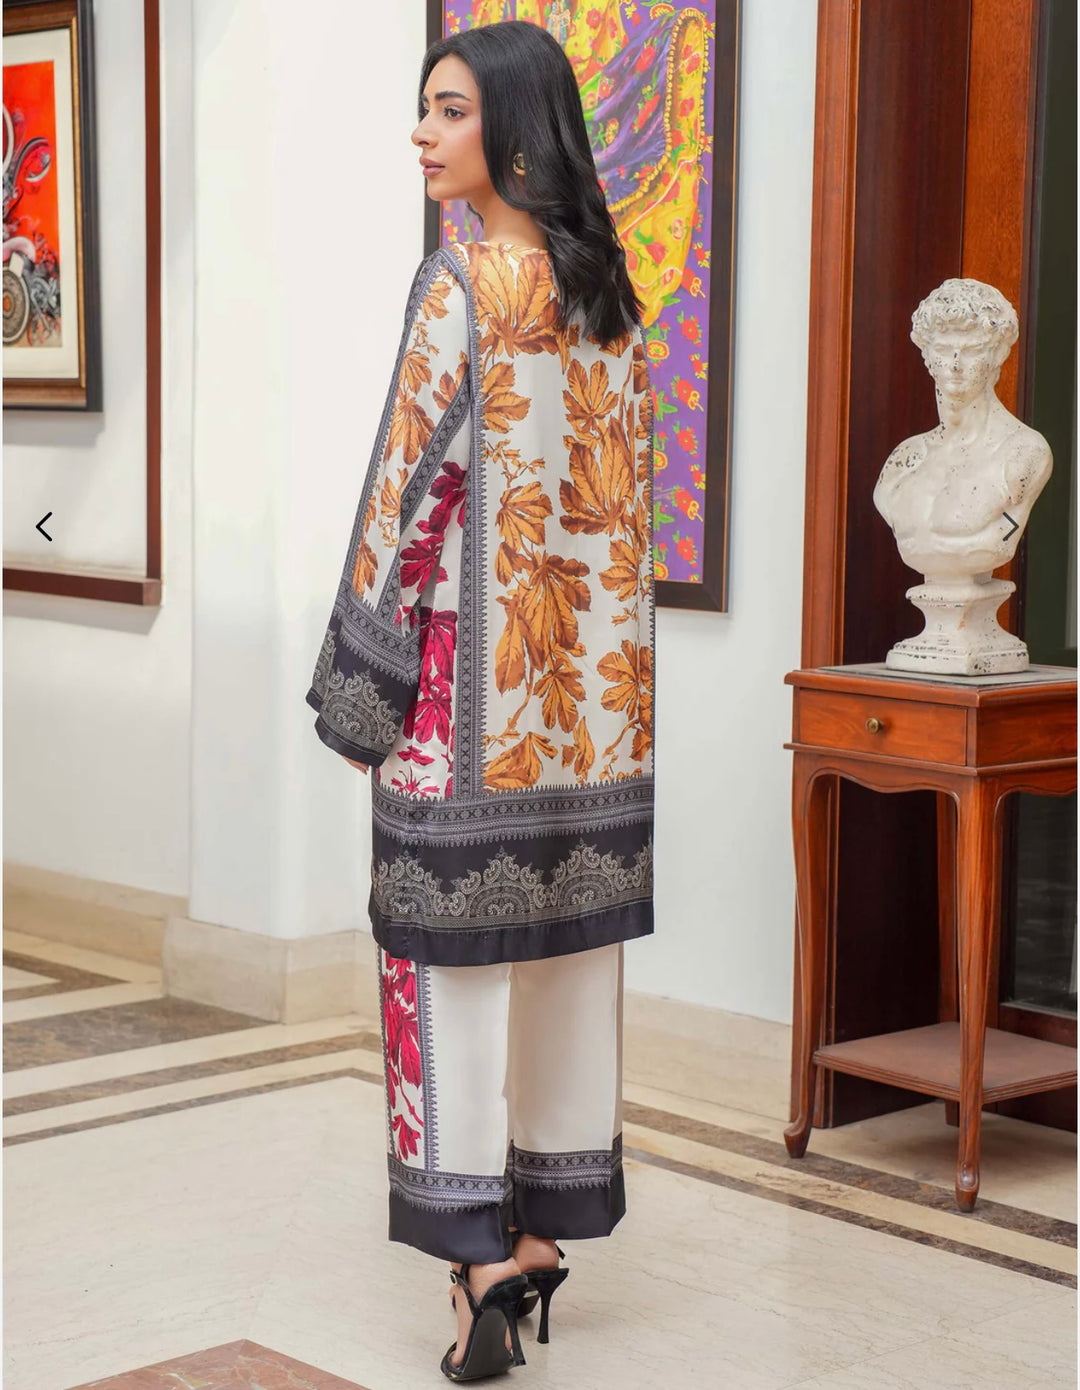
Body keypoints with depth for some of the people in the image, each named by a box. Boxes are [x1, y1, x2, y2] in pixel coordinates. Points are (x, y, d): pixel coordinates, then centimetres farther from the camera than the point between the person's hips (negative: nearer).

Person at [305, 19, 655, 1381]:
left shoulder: (461, 284, -13)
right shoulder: (606, 288, 9)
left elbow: (408, 489, -14)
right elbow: (624, 493, 12)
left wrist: (361, 688, -8)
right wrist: (603, 658, 18)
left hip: (475, 666, -7)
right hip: (595, 665, 7)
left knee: (456, 943, -2)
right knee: (567, 938, 11)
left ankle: (478, 1243, -1)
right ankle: (547, 1222, 20)